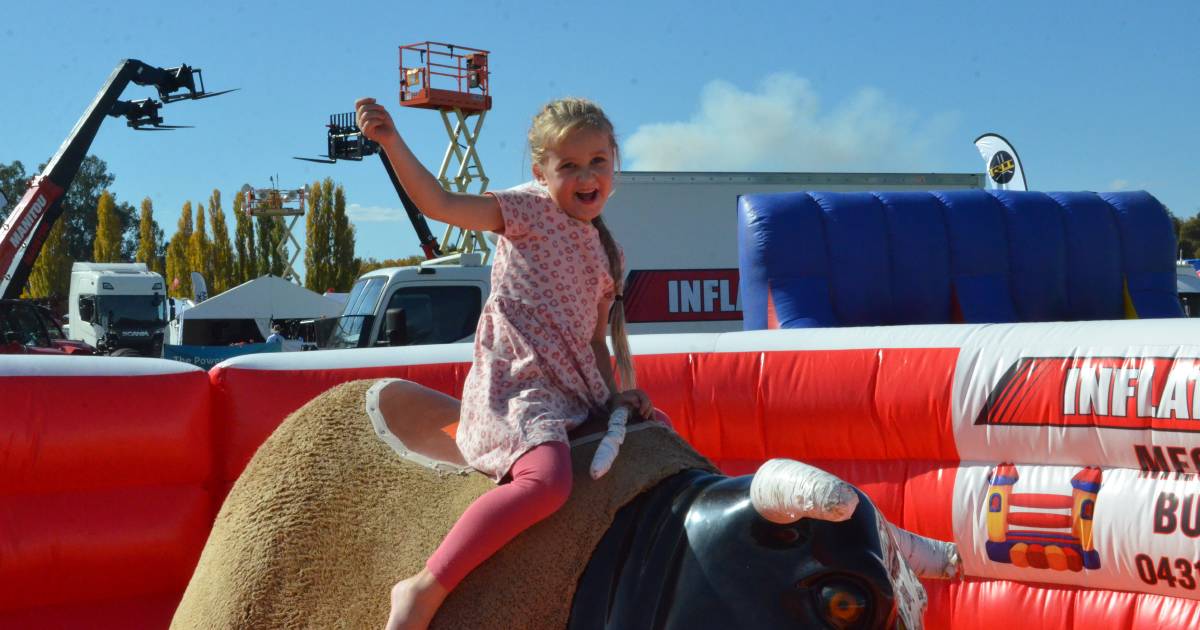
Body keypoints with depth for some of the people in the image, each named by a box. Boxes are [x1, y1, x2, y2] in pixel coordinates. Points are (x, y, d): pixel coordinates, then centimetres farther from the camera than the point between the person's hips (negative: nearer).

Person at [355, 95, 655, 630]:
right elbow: (438, 203, -10)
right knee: (546, 477, -34)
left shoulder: (607, 254, 20)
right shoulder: (532, 209, 1)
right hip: (516, 385, -8)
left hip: (576, 395, 8)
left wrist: (616, 393, 8)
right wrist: (391, 142, -22)